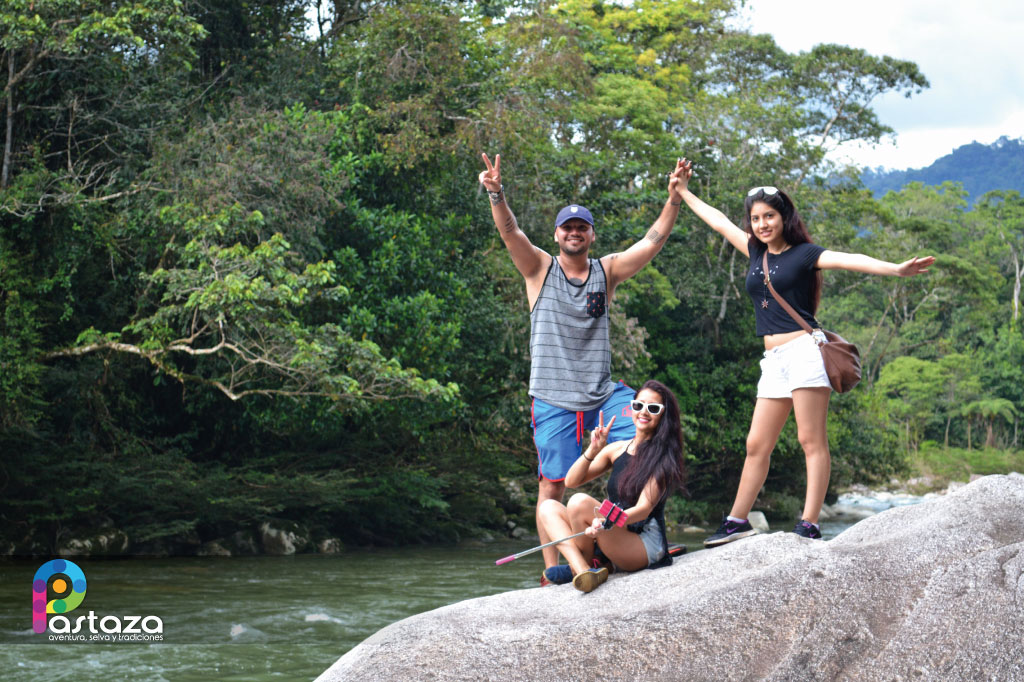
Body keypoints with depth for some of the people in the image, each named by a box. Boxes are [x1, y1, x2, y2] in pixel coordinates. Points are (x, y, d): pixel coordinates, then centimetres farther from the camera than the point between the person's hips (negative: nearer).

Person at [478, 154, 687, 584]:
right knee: (552, 484, -1)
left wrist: (674, 197, -12)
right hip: (552, 398, -2)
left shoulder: (607, 271, 8)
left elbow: (653, 242, 0)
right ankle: (552, 572, 7)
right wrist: (496, 194, -31)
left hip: (602, 394, 3)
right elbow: (510, 232, -13)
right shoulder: (540, 268, 3)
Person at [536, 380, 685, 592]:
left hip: (645, 546, -7)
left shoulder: (663, 456, -5)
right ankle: (583, 569, -27)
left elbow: (644, 509, -16)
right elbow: (571, 481, 6)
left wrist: (607, 523, -35)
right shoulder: (617, 449, 12)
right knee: (548, 507, -6)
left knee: (579, 502, -26)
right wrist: (593, 450, -12)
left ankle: (583, 568, -7)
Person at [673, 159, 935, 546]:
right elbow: (719, 222, 29)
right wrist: (684, 192, 39)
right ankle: (737, 521, 15)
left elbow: (847, 260, -15)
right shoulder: (756, 252, 16)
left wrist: (895, 269, -30)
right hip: (774, 361, 7)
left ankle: (809, 525, -12)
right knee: (757, 445, 8)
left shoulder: (803, 253, -1)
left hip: (804, 351, -6)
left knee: (811, 441, -8)